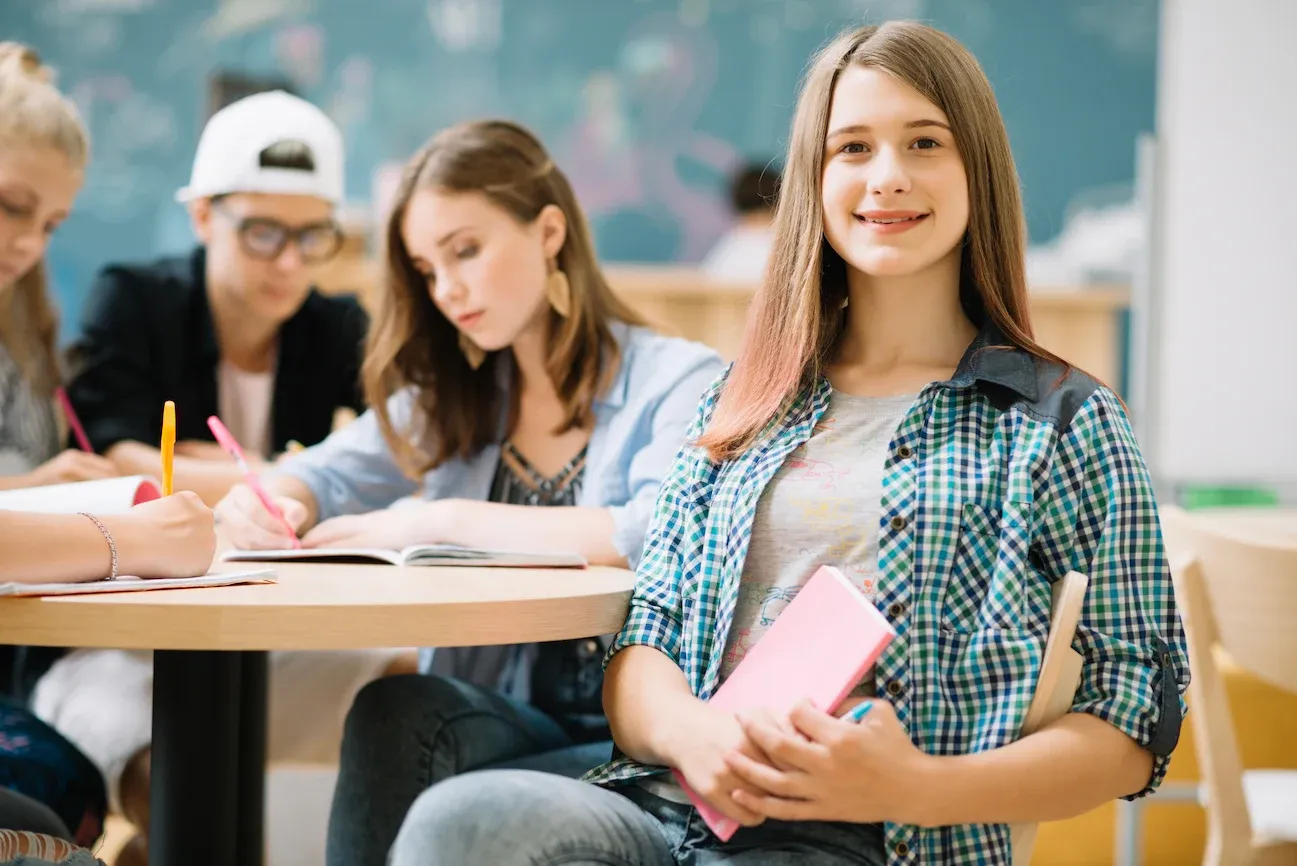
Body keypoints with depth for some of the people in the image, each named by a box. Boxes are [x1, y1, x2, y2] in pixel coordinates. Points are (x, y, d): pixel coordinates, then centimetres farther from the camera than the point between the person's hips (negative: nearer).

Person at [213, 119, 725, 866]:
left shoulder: (681, 382, -4)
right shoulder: (454, 397, 15)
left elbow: (664, 537, -22)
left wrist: (442, 522, -21)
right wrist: (274, 504, -10)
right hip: (501, 718, 5)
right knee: (395, 711, -29)